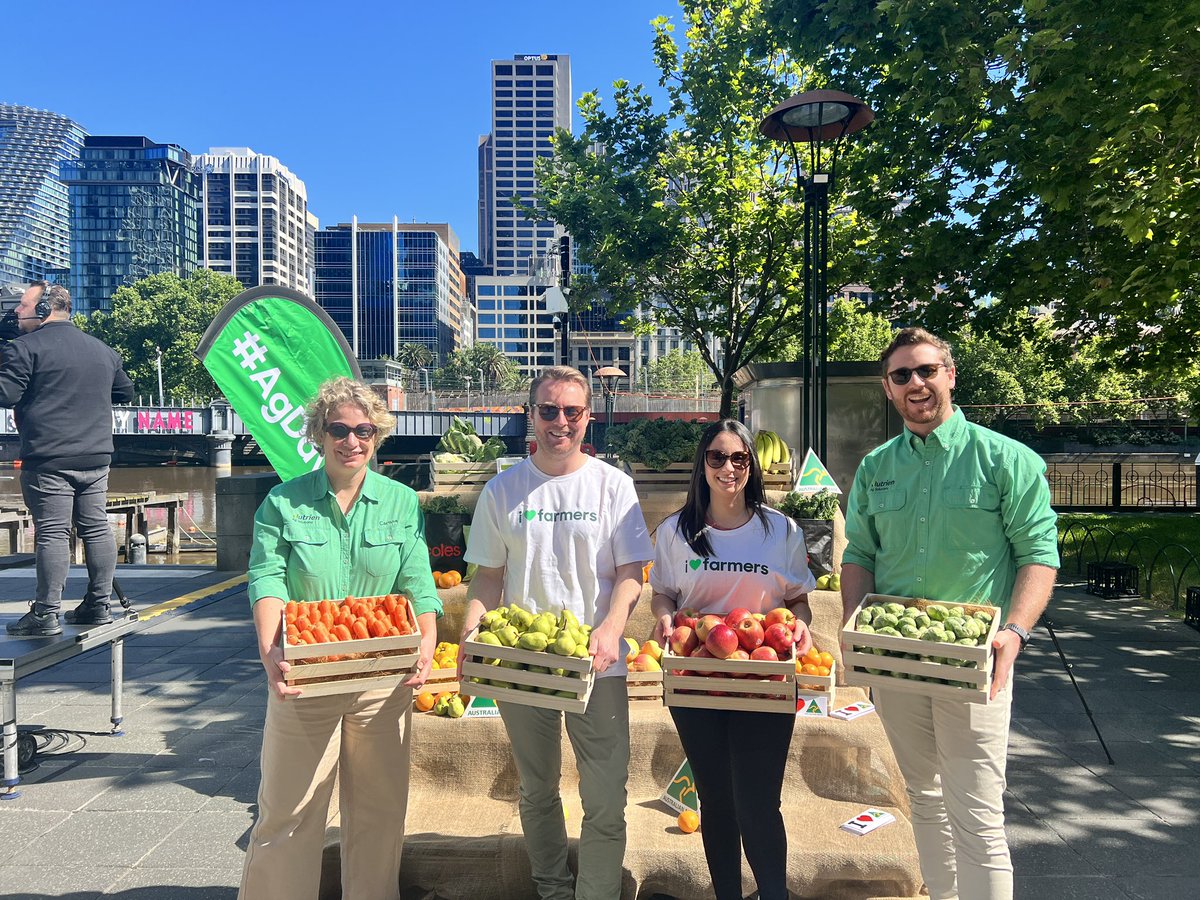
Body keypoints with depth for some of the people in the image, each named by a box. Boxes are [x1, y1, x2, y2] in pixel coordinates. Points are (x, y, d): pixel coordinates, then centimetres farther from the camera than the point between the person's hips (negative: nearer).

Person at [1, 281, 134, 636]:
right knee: (96, 527, 9)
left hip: (48, 459, -6)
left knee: (51, 533, -4)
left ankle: (46, 614, 0)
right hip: (96, 457, 6)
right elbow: (125, 392, 24)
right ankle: (99, 605, 15)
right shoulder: (102, 350, 14)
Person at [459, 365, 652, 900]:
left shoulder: (612, 484, 0)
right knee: (536, 791, 17)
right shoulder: (503, 489, 4)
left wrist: (611, 627, -20)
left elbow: (630, 573, -2)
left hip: (596, 663, -2)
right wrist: (471, 634, -10)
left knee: (606, 801, -1)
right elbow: (488, 576, 7)